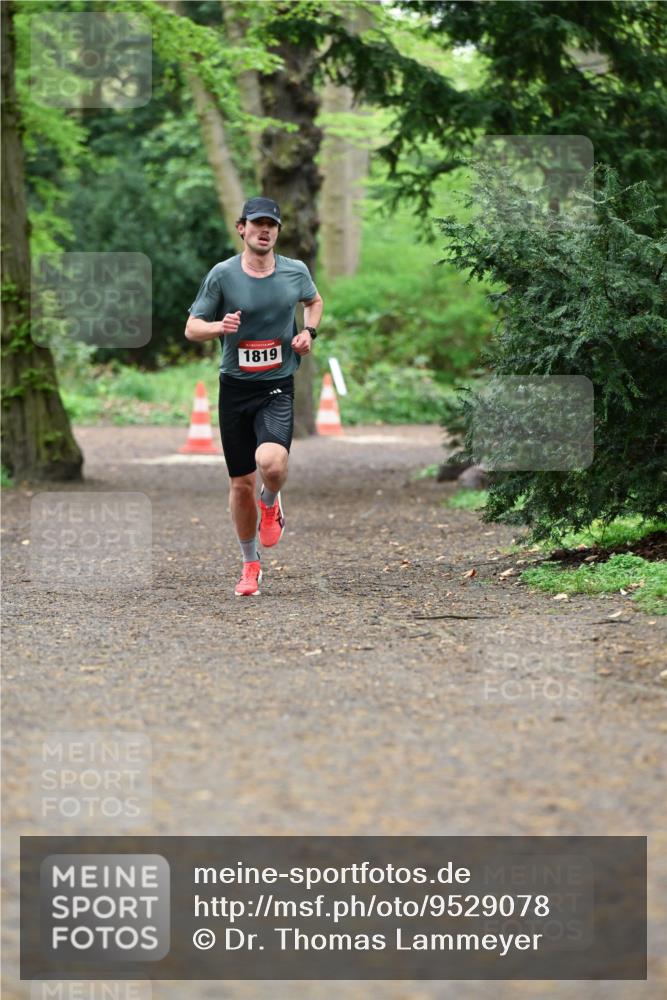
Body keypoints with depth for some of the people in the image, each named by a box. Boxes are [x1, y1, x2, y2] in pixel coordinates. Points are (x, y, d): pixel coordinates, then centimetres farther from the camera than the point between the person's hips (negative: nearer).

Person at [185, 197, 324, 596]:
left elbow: (315, 301, 24)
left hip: (278, 387, 0)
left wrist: (309, 331, 4)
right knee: (241, 482, 4)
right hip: (235, 387, 0)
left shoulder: (296, 271, 1)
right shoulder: (222, 275, -4)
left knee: (271, 463, -27)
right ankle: (251, 564, 24)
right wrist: (220, 327, -21)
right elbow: (192, 328, 1)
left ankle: (271, 502, 11)